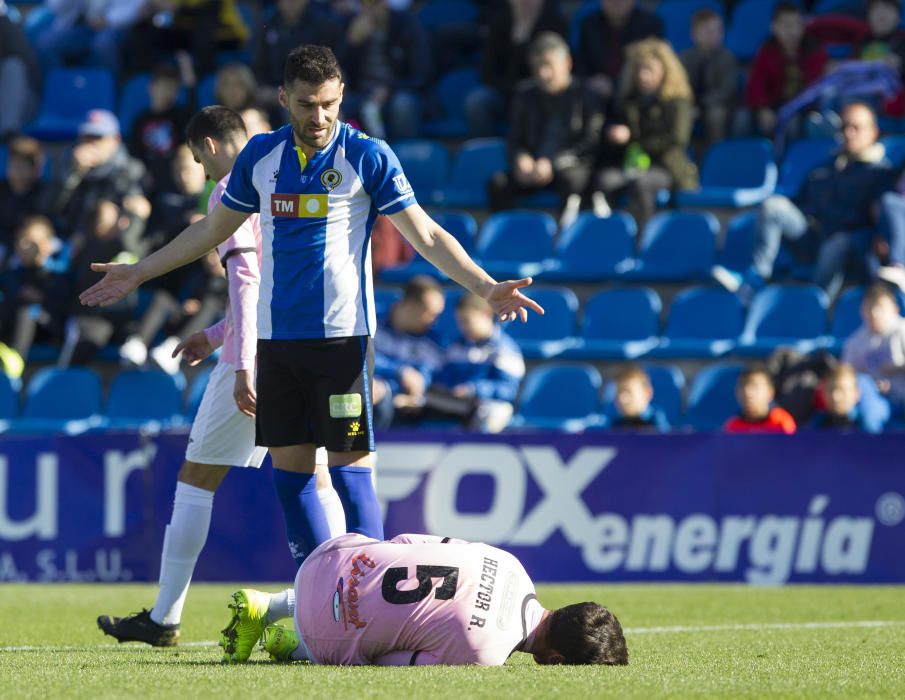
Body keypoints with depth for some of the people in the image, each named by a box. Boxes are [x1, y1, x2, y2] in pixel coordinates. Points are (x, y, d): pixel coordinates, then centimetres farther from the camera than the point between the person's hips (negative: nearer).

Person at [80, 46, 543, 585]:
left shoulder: (367, 156, -4)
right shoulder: (260, 155, 8)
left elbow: (426, 235, -5)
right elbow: (214, 229, 22)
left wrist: (486, 287, -17)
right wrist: (138, 273, 24)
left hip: (342, 335, -5)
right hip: (276, 335, 5)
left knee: (349, 464, -8)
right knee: (289, 468, 5)